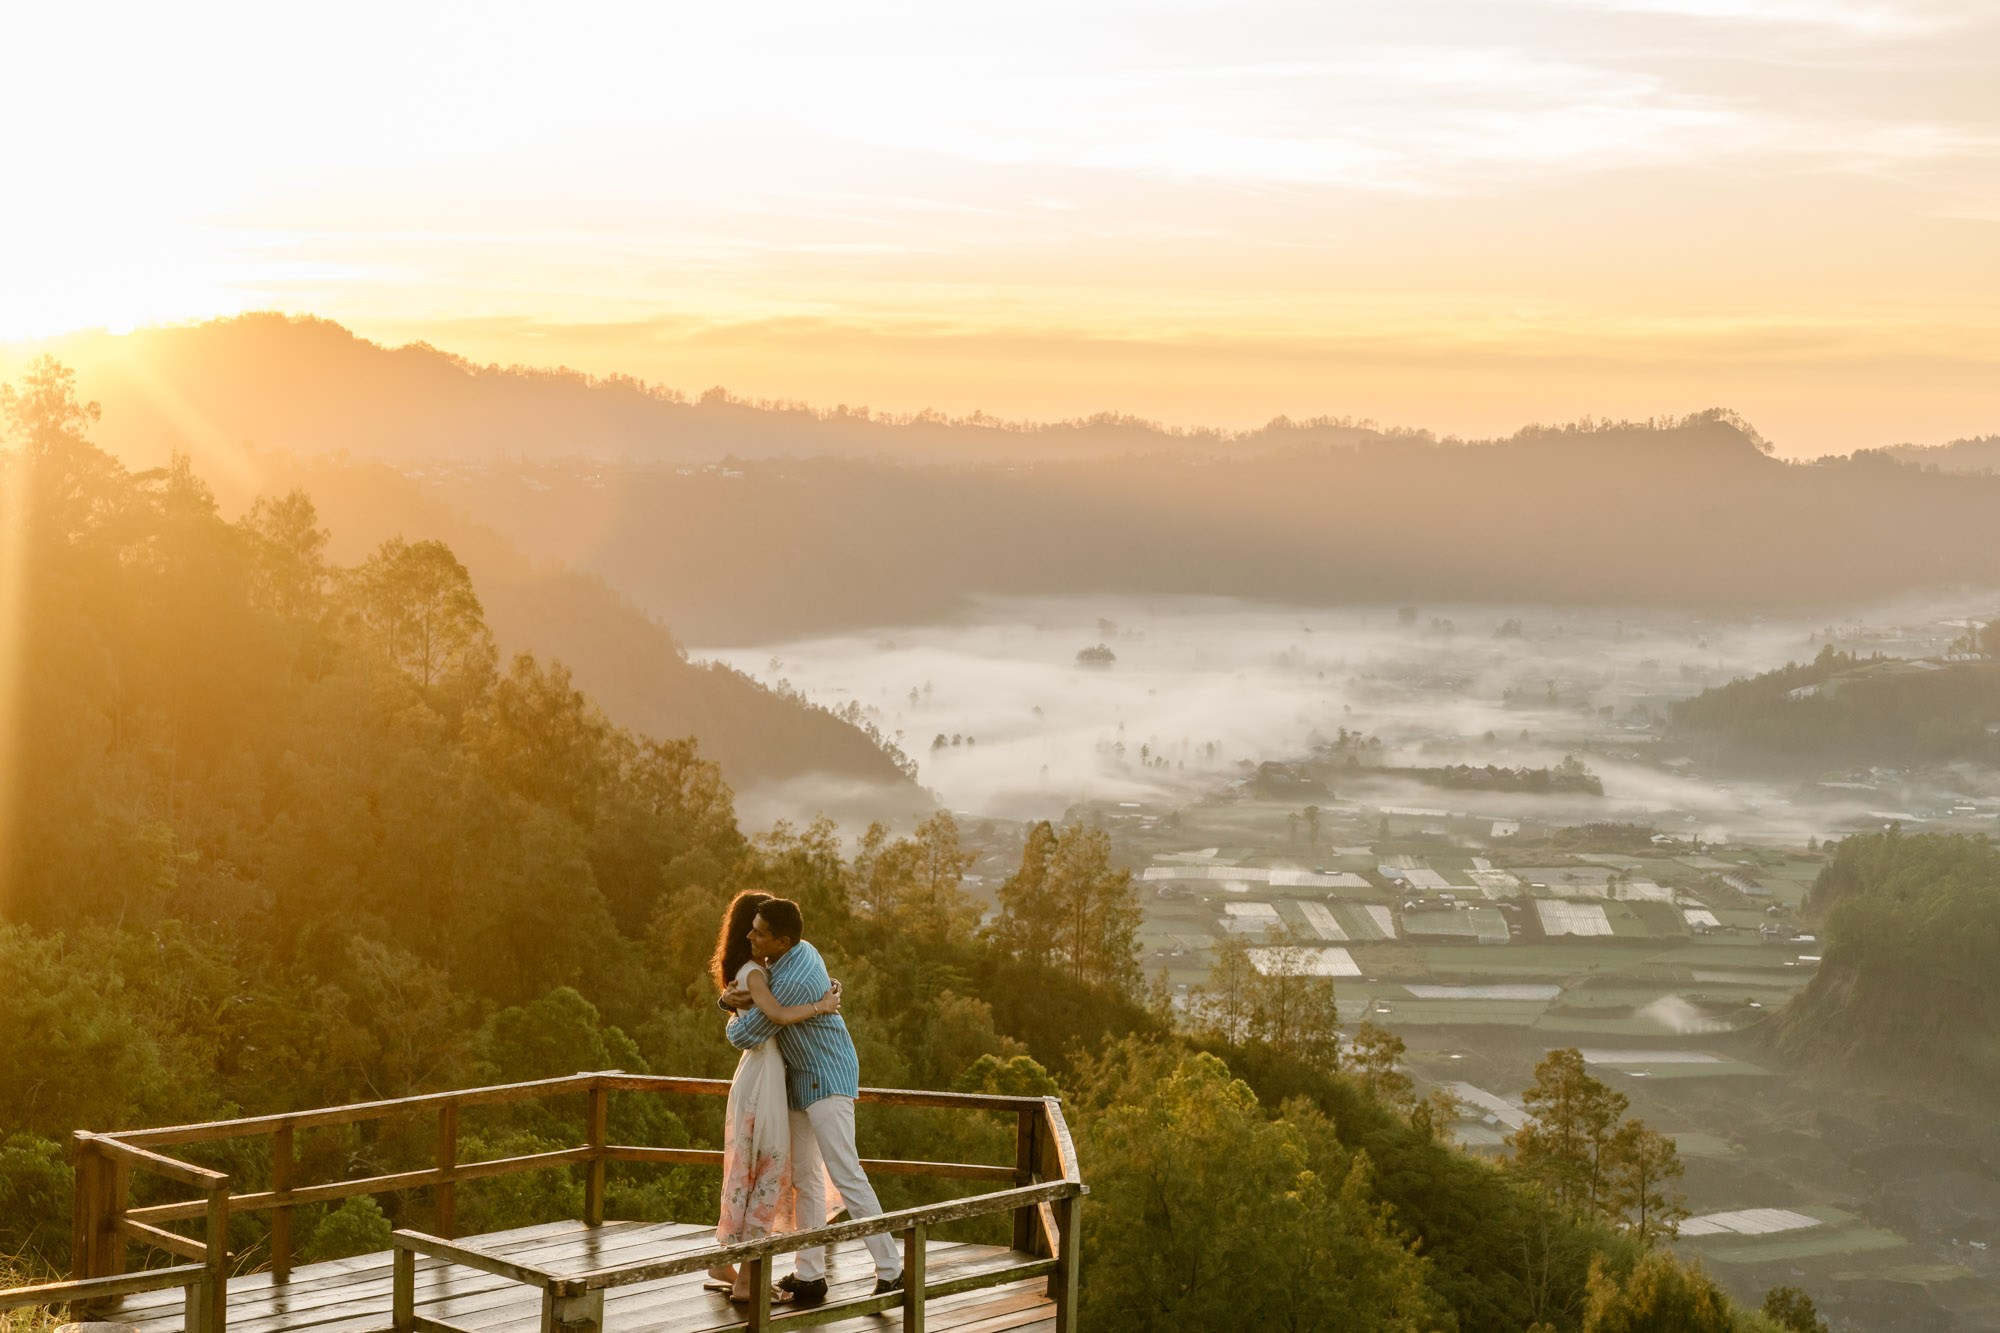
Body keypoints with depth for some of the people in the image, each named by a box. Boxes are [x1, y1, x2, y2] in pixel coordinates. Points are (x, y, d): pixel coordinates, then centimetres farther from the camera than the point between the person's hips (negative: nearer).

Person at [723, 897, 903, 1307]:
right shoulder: (800, 951, 2)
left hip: (827, 1081, -10)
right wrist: (730, 1000, -6)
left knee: (845, 1174, -14)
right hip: (803, 1080, 10)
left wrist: (737, 1018, 3)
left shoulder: (795, 982, -29)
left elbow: (743, 1037, -21)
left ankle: (891, 1271, -13)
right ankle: (810, 1275, 13)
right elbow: (738, 994, 18)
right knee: (804, 1177, 10)